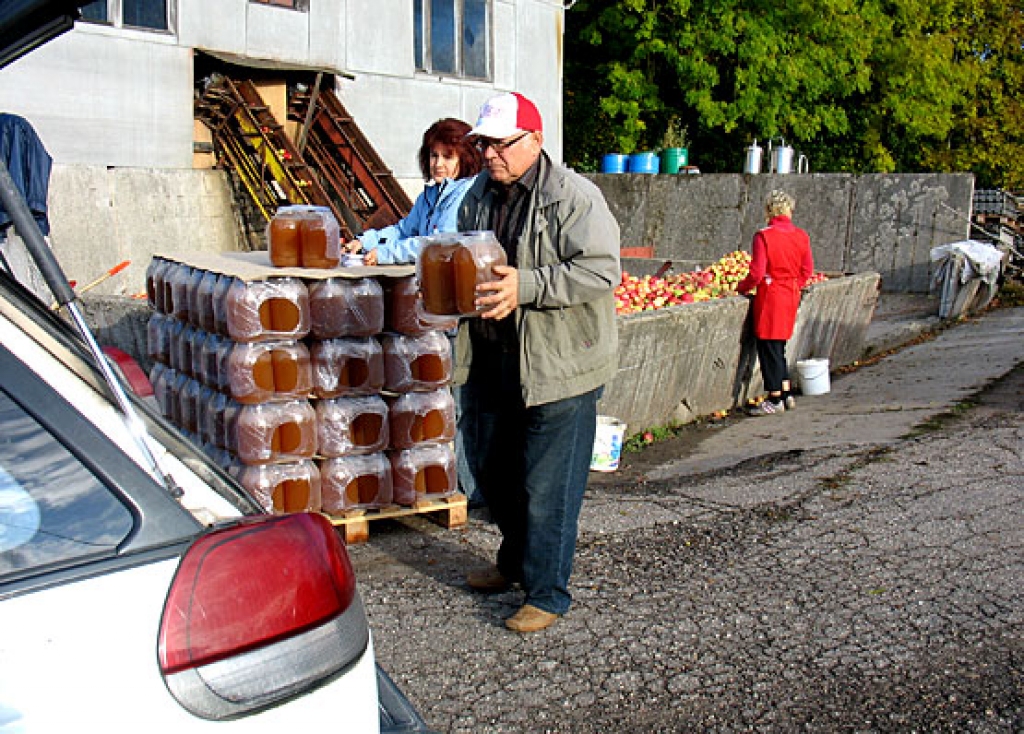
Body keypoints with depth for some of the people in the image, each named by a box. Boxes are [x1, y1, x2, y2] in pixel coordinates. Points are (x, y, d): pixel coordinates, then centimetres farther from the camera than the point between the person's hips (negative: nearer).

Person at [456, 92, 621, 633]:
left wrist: (525, 286, -28)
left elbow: (601, 272, -21)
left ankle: (547, 593, 13)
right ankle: (514, 560, 42)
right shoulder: (479, 195, 11)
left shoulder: (573, 197, -13)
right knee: (495, 469, 20)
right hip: (494, 360, 8)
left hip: (558, 365, -8)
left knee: (547, 486, -2)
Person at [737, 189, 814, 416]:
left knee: (769, 346, 1)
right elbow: (807, 270, 8)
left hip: (771, 296, -7)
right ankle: (787, 393, 21)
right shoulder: (801, 236, 3)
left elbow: (757, 273, -16)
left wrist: (741, 287, 0)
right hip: (791, 295, 7)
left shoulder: (764, 236, -15)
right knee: (778, 347, 18)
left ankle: (775, 400, 4)